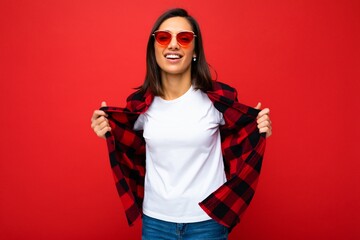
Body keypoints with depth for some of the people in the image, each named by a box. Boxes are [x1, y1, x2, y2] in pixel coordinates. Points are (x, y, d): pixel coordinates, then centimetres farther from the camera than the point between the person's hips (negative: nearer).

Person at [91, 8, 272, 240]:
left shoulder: (219, 97, -10)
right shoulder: (140, 103, -3)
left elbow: (235, 148, 3)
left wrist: (258, 132, -13)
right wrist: (109, 134, -4)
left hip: (207, 218, -1)